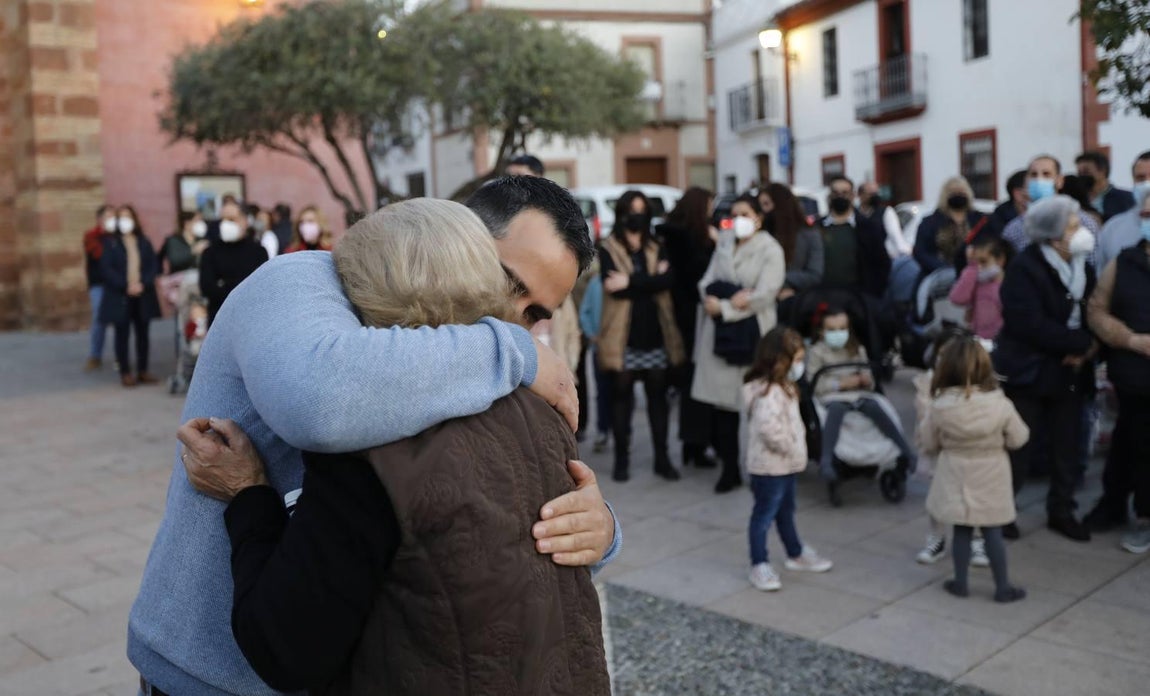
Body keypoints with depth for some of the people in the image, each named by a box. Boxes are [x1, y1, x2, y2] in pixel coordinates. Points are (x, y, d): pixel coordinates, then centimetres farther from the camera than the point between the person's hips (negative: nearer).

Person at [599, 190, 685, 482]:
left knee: (658, 396, 7)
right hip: (624, 336, -3)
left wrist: (630, 281, -16)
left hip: (655, 334, 3)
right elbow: (614, 288, -16)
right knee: (623, 396, 4)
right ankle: (621, 459, 13)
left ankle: (662, 457, 15)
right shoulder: (608, 250, 1)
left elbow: (668, 280, -9)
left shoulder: (657, 249, 11)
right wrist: (650, 279, -12)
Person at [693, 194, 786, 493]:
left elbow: (763, 295, -11)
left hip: (751, 333, -4)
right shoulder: (724, 241, 13)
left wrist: (724, 308, -12)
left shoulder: (771, 250, -2)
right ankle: (729, 468, 15)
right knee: (721, 403, 4)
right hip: (719, 332, 4)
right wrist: (717, 299, -11)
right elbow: (707, 280, 10)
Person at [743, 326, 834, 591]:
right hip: (769, 466, -10)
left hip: (786, 465, 10)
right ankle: (759, 565, 13)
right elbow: (768, 427, -38)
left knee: (786, 510, 24)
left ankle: (796, 554, 40)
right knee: (765, 514, 2)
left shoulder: (784, 387, 10)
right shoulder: (769, 392, -25)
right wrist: (787, 447, -24)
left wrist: (795, 450, 11)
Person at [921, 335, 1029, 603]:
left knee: (961, 531, 14)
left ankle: (960, 582, 23)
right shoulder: (1000, 404, -15)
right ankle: (1002, 587, 20)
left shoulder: (940, 407, -14)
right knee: (992, 533, 11)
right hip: (990, 480, 0)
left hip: (957, 479, 1)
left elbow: (929, 446, -2)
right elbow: (1019, 438, -3)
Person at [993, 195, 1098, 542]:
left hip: (1070, 371, 6)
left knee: (1068, 447, 12)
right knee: (1016, 448, 2)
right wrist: (1083, 343, -20)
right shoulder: (1024, 267, -16)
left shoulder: (1083, 264, 6)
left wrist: (1087, 350, -11)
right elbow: (1030, 324, -25)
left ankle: (1061, 511, 27)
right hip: (1029, 370, -6)